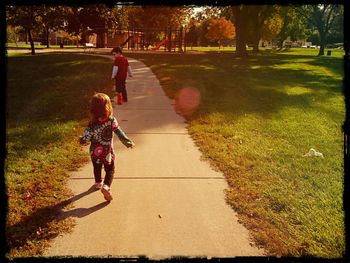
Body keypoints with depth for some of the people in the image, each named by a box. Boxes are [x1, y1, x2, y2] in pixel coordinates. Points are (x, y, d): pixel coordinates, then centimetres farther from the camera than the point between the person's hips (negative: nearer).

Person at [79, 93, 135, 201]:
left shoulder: (92, 124, -23)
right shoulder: (112, 120, -21)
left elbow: (85, 140, -20)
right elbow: (120, 133, -18)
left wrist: (81, 139, 3)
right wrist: (128, 142, -6)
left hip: (95, 152, 1)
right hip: (108, 152, -1)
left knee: (97, 168, 26)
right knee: (110, 170, 16)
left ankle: (98, 183, 48)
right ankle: (106, 186, -6)